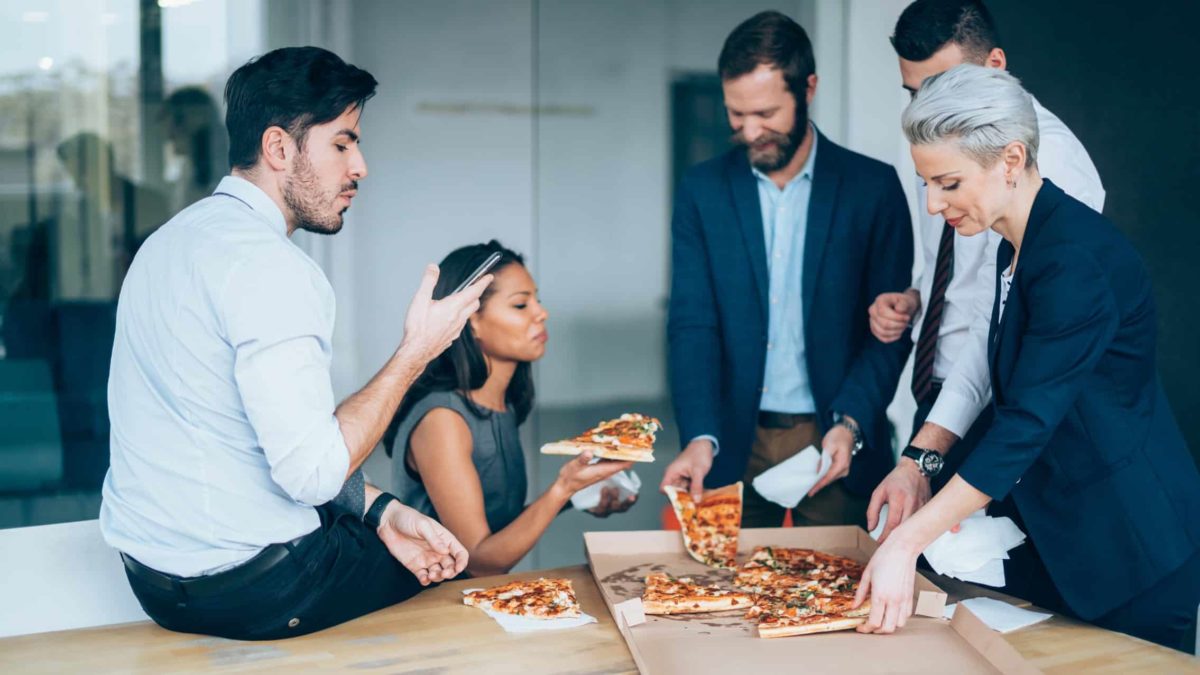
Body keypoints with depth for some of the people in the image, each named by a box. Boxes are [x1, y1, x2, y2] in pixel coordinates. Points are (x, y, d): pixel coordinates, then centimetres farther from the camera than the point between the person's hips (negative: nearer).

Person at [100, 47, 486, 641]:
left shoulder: (175, 238, 10)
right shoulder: (270, 267, -23)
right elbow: (311, 472, -27)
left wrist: (380, 511, 6)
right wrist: (416, 351, -15)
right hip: (241, 589, -9)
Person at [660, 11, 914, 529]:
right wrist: (701, 437, -17)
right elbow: (692, 324, -4)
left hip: (834, 442, -1)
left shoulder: (873, 186, -2)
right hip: (736, 444, 1)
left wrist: (850, 422, -16)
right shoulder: (702, 190, 2)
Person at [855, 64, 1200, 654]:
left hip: (1131, 549, -9)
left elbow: (1028, 422, -29)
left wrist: (904, 543, -30)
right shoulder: (1020, 246, 6)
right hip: (1066, 538, 9)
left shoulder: (1077, 260, -24)